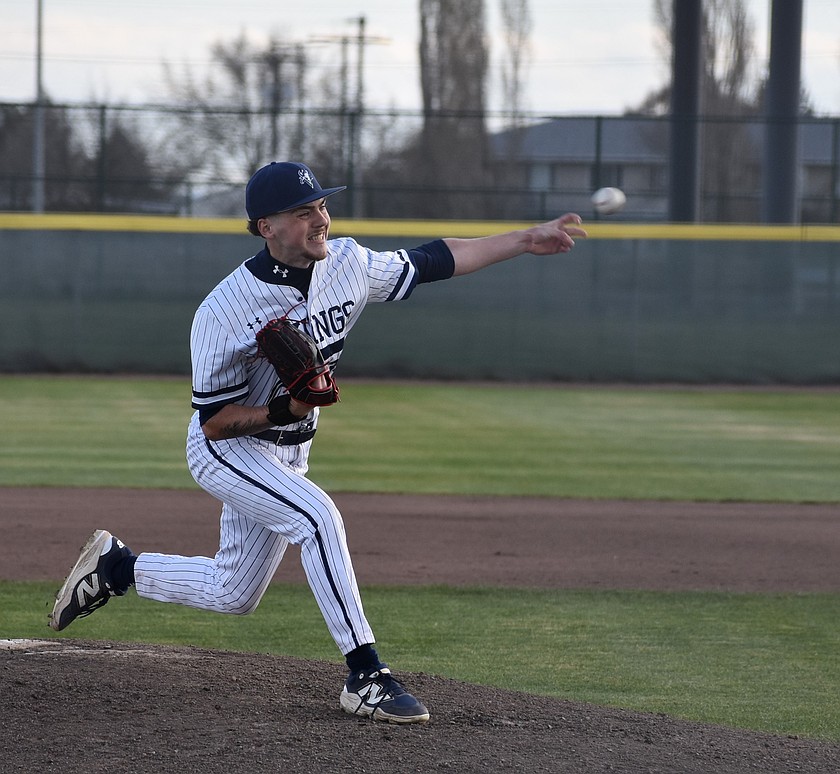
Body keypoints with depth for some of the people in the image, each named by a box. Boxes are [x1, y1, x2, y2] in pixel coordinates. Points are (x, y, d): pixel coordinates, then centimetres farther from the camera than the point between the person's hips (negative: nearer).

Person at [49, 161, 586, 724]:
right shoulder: (224, 313, -26)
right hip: (226, 450, -7)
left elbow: (433, 262, 0)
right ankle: (366, 677, -25)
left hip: (288, 455, 7)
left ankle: (117, 567, 36)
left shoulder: (347, 265, -10)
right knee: (318, 517, -30)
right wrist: (284, 410, -37)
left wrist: (526, 241, -4)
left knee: (233, 596, 14)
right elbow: (214, 421, -21)